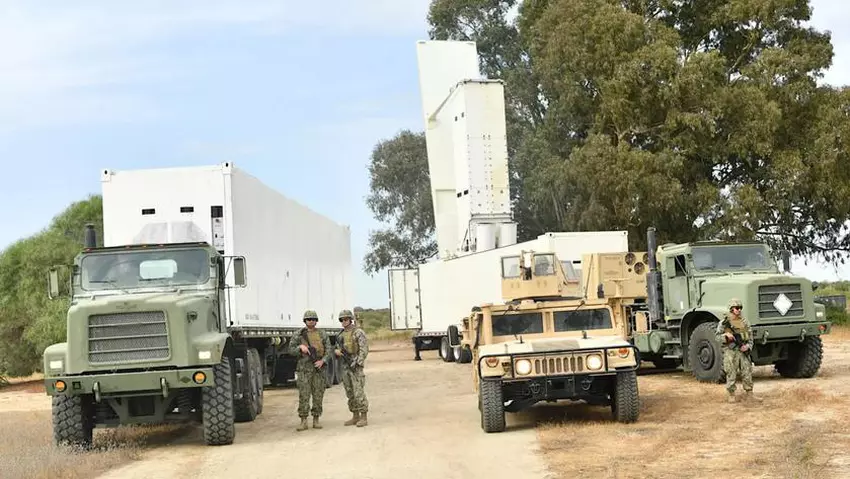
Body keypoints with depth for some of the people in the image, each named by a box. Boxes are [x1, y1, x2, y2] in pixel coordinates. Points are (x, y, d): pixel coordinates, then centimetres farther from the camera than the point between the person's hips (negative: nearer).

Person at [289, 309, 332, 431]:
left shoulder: (322, 334, 6)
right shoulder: (299, 334, 3)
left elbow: (328, 350, 2)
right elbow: (291, 350, 3)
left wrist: (322, 361, -15)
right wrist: (301, 347, -16)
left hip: (318, 368, 1)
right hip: (304, 368, -1)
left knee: (318, 395, 2)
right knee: (303, 395, -6)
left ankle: (316, 420, 10)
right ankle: (303, 422, -2)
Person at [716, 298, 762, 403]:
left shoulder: (745, 321, 9)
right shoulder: (724, 322, -2)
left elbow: (750, 336, 11)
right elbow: (718, 337, -1)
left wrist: (748, 346, -6)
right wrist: (726, 336, -20)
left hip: (743, 351, 4)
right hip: (730, 352, -4)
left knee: (747, 373, 3)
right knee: (731, 375, 0)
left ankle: (749, 394, 11)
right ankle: (731, 395, 10)